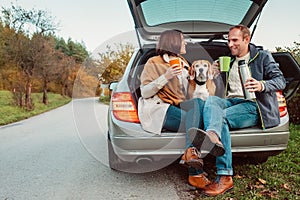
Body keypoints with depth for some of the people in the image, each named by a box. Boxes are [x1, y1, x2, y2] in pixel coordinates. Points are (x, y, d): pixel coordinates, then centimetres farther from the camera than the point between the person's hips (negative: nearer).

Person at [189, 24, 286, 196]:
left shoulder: (263, 57, 12)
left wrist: (262, 85, -19)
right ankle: (212, 137, -57)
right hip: (231, 101, 4)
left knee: (221, 116, -32)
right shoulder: (229, 61, 27)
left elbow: (281, 81, 1)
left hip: (252, 106, -4)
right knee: (211, 100, -30)